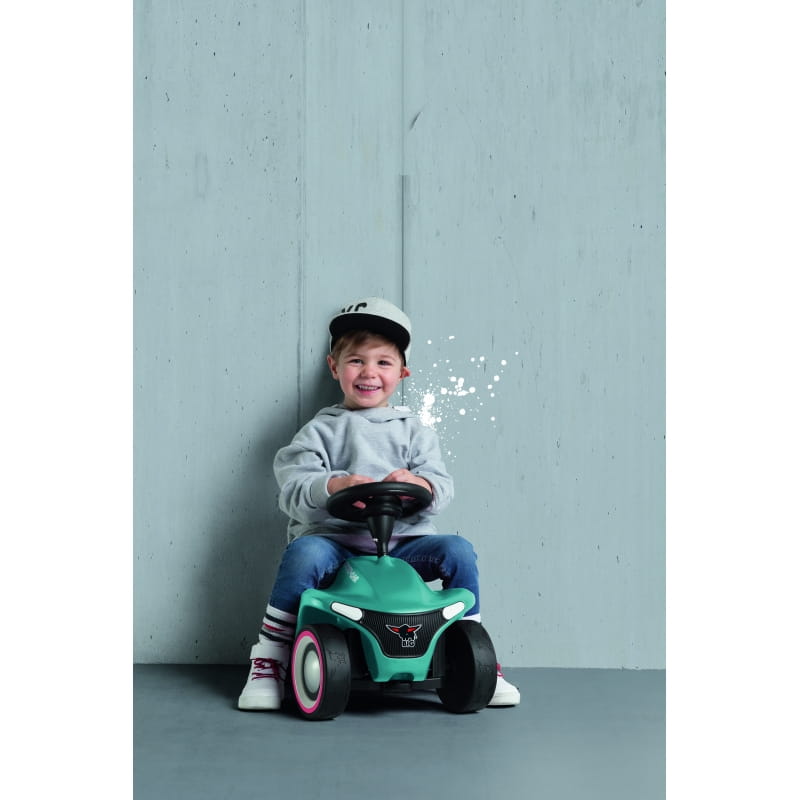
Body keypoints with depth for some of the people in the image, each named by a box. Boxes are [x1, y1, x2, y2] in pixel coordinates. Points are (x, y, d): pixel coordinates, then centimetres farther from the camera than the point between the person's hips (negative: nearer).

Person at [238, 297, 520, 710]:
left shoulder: (413, 431, 16)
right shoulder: (321, 430, 10)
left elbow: (442, 487, 3)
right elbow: (292, 487, -5)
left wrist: (417, 483, -22)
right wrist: (334, 485, -26)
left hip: (404, 544, 2)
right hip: (336, 542, -2)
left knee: (457, 549, -22)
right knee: (303, 553, -33)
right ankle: (267, 664, -16)